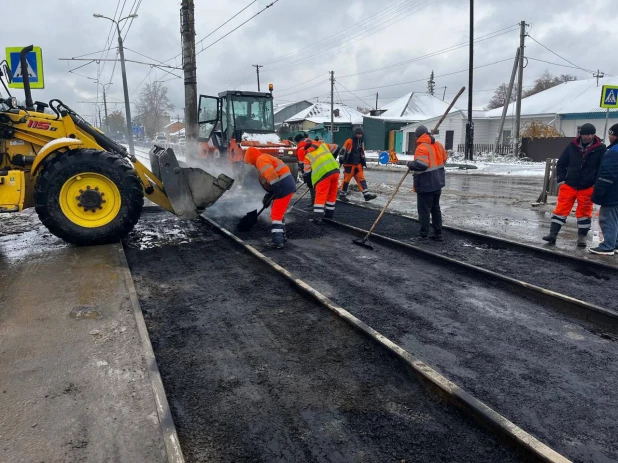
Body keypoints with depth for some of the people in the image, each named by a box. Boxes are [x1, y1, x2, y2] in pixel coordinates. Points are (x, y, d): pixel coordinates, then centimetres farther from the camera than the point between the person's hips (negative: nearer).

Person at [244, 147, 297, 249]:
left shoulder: (261, 159, -7)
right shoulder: (266, 159, 26)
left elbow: (271, 174, -25)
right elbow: (269, 180, 24)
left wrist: (276, 189, -28)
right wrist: (269, 195, 17)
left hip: (284, 187, -11)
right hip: (287, 186, 11)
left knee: (276, 214, -8)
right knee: (278, 213, 23)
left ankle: (278, 241, -11)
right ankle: (281, 235, 32)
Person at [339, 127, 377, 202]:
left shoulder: (361, 143, 13)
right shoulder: (349, 141, -11)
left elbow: (362, 153, 23)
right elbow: (343, 151, -10)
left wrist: (364, 162, 19)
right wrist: (341, 160, -14)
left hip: (358, 164, 7)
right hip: (349, 164, -7)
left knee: (361, 179, 0)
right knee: (346, 179, -1)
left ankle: (367, 194, -4)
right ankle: (342, 195, 12)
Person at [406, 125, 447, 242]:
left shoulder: (422, 147, -17)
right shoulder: (438, 145, 9)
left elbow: (421, 165, -29)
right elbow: (444, 158, 21)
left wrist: (410, 164, -12)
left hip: (426, 185, -8)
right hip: (437, 183, 9)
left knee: (424, 210, -2)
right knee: (436, 208, 17)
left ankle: (424, 236, 2)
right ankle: (438, 234, 23)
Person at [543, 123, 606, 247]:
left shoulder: (600, 149, -4)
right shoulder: (572, 146, 0)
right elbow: (561, 164, 7)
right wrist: (561, 180, 0)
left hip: (587, 188, -1)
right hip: (568, 186, 1)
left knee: (584, 212, 9)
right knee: (561, 209, 0)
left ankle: (582, 237, 19)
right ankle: (553, 234, 3)